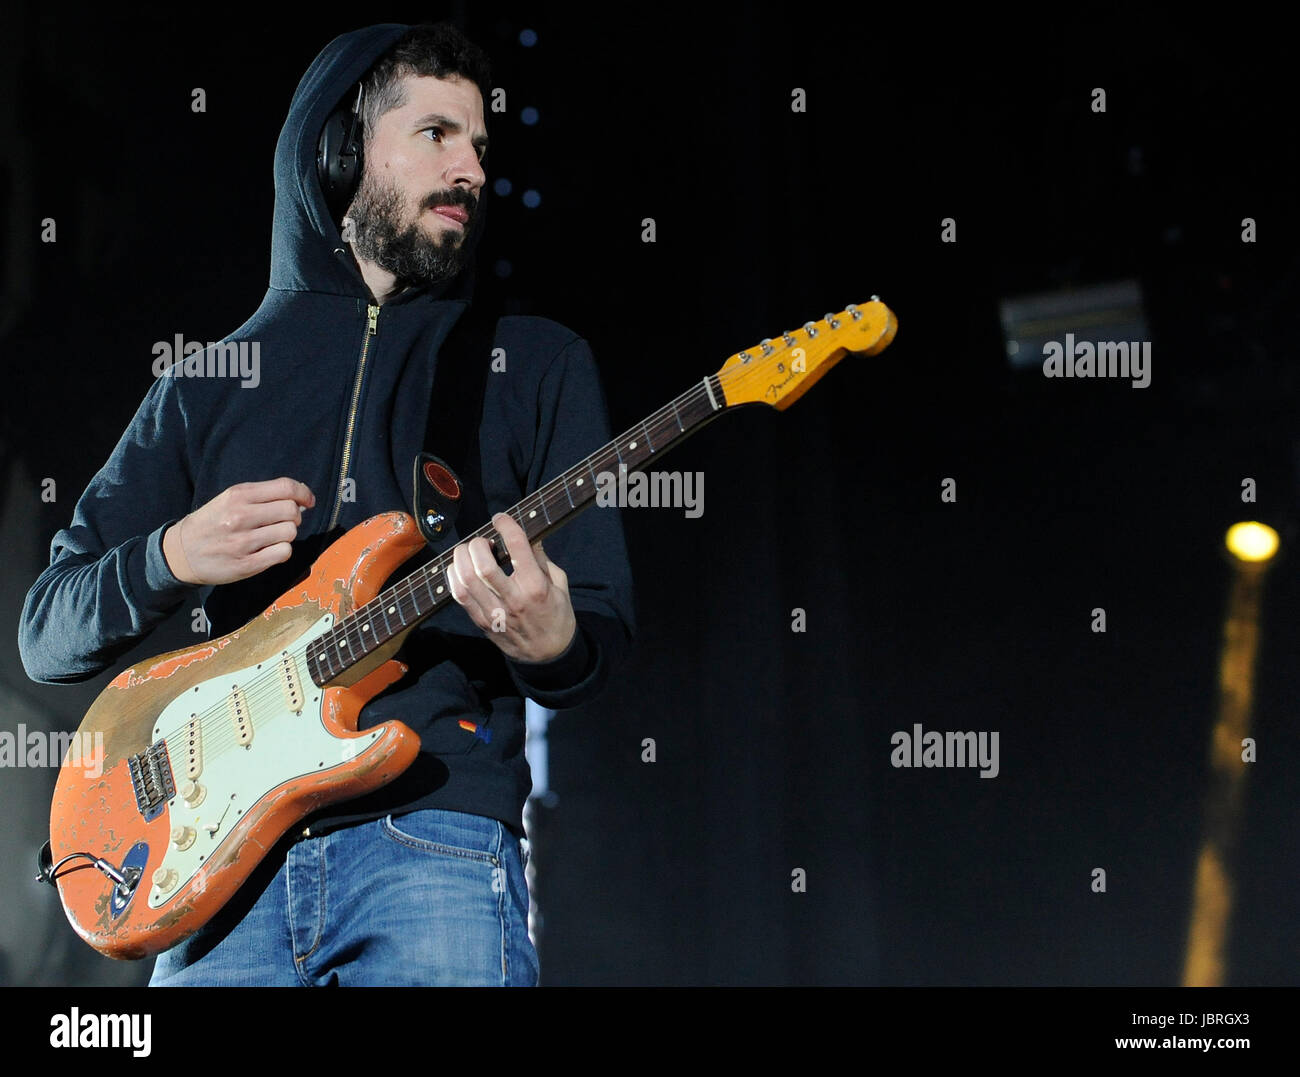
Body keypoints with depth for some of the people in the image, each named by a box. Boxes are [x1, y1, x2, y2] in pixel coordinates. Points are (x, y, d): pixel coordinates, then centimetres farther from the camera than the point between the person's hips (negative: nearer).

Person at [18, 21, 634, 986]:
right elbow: (46, 633, 14)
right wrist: (171, 560, -7)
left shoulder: (537, 363, 13)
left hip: (433, 833, -1)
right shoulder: (212, 381, 16)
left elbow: (605, 637, 7)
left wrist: (552, 643, -18)